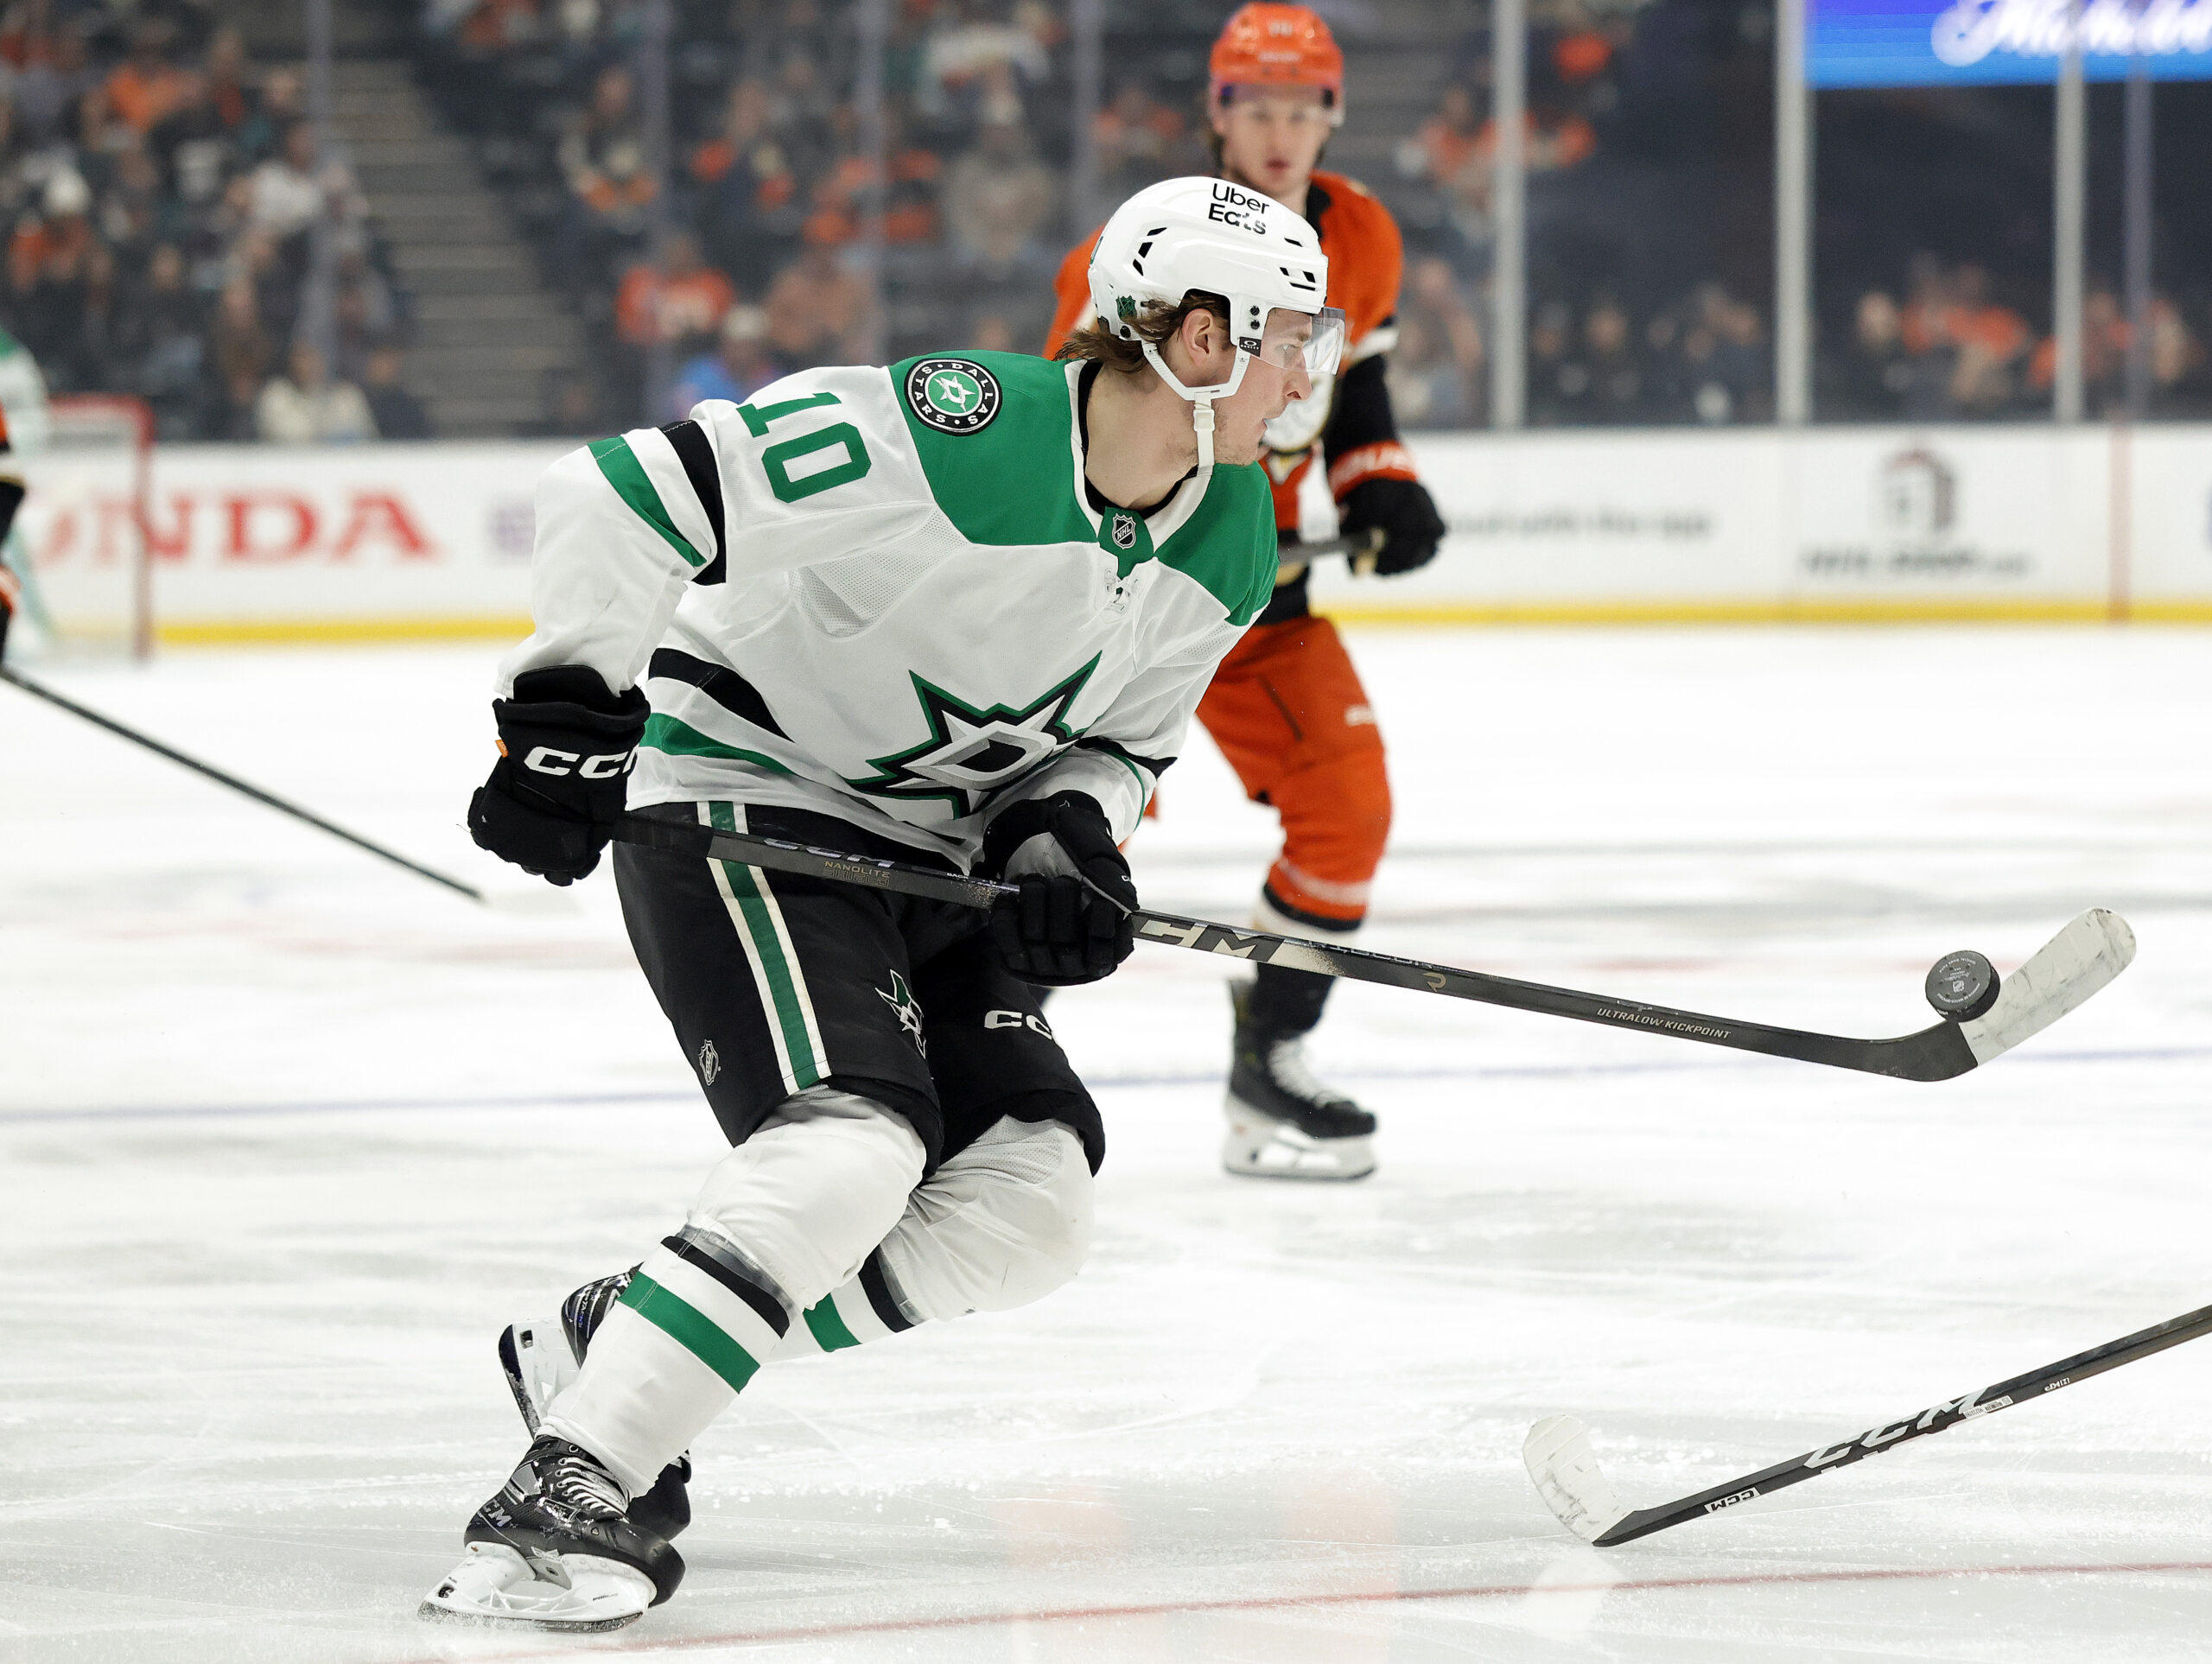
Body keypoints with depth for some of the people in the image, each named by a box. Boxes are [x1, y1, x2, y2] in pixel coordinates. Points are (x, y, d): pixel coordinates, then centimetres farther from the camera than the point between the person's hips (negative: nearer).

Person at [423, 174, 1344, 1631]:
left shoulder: (1230, 548, -2)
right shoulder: (950, 438, -28)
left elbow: (1114, 739, 11)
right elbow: (621, 497, -26)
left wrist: (1068, 836, -10)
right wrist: (567, 708, -25)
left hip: (926, 853, 9)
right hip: (736, 808, -8)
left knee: (1027, 1209, -2)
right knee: (851, 1146, -28)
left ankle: (610, 1351, 7)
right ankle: (564, 1497, -28)